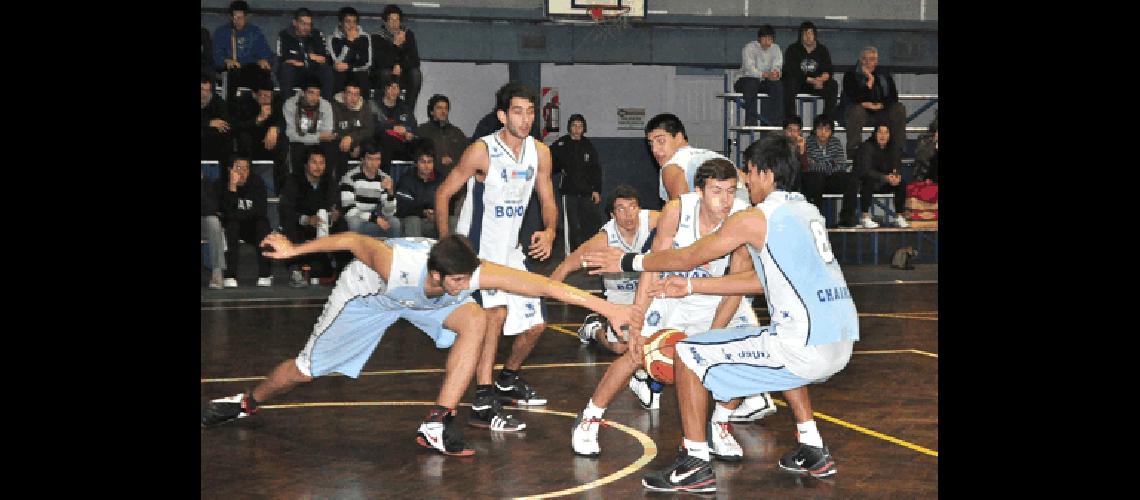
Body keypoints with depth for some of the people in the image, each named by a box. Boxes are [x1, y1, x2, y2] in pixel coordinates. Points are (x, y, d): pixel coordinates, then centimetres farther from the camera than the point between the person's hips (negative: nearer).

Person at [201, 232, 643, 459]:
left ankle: (436, 426, -19)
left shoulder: (476, 274, -38)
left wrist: (606, 307, -44)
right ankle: (248, 402, 40)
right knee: (305, 370, 6)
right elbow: (354, 241, -25)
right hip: (367, 292, -3)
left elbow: (546, 285, -40)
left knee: (475, 321, -25)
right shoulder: (394, 263, -44)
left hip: (425, 299, 3)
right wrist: (294, 250, -12)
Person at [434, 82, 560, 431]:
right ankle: (483, 405, -26)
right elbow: (443, 193, -11)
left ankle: (509, 379, 41)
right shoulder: (481, 151, -18)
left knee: (534, 324, 12)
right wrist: (446, 243, -18)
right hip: (476, 249, -7)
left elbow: (547, 201, 8)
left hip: (510, 251, 7)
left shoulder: (539, 153, -1)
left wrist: (550, 232, -12)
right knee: (497, 311, -27)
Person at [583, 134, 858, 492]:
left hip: (805, 347, -9)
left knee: (687, 353, 1)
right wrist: (691, 286, 26)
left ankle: (695, 466, 4)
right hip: (842, 344, 9)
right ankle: (813, 453, 36)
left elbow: (688, 257, 5)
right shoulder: (807, 211, 18)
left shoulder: (754, 219, -6)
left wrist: (627, 262, 18)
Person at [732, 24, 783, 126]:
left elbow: (777, 66, -7)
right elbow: (749, 69, -23)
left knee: (779, 85, -25)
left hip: (765, 83, 4)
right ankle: (750, 121, -39)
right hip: (747, 80, -4)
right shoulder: (749, 47, -10)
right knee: (751, 84, -37)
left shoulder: (776, 48, 6)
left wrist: (776, 73, -34)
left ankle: (774, 121, -26)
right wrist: (766, 75, -39)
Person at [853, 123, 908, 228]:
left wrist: (897, 176, -29)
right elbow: (865, 170, -28)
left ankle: (899, 217, -11)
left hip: (883, 184, 5)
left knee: (901, 184, -17)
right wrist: (885, 178, -40)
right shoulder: (867, 147, -18)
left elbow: (898, 167, -2)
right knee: (868, 182, -37)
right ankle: (866, 218, -35)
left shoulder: (892, 149, 0)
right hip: (862, 181, -5)